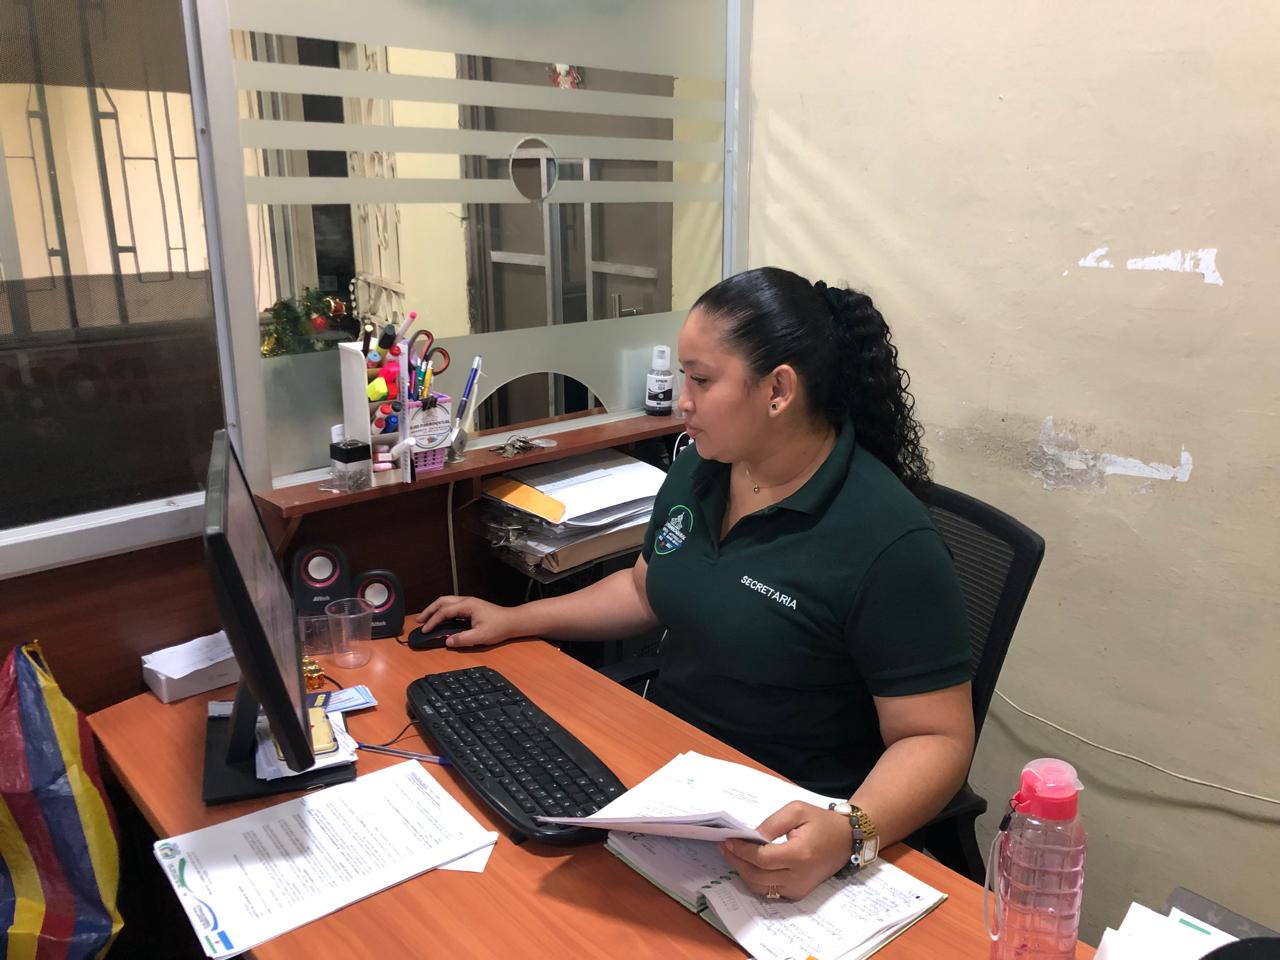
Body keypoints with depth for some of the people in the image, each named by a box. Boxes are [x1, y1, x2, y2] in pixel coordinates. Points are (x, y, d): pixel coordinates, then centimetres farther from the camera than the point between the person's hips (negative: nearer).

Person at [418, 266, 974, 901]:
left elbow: (936, 737, -19)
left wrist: (848, 834, -37)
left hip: (783, 828, -7)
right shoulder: (697, 472, 2)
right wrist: (515, 620, 14)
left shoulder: (888, 541, -23)